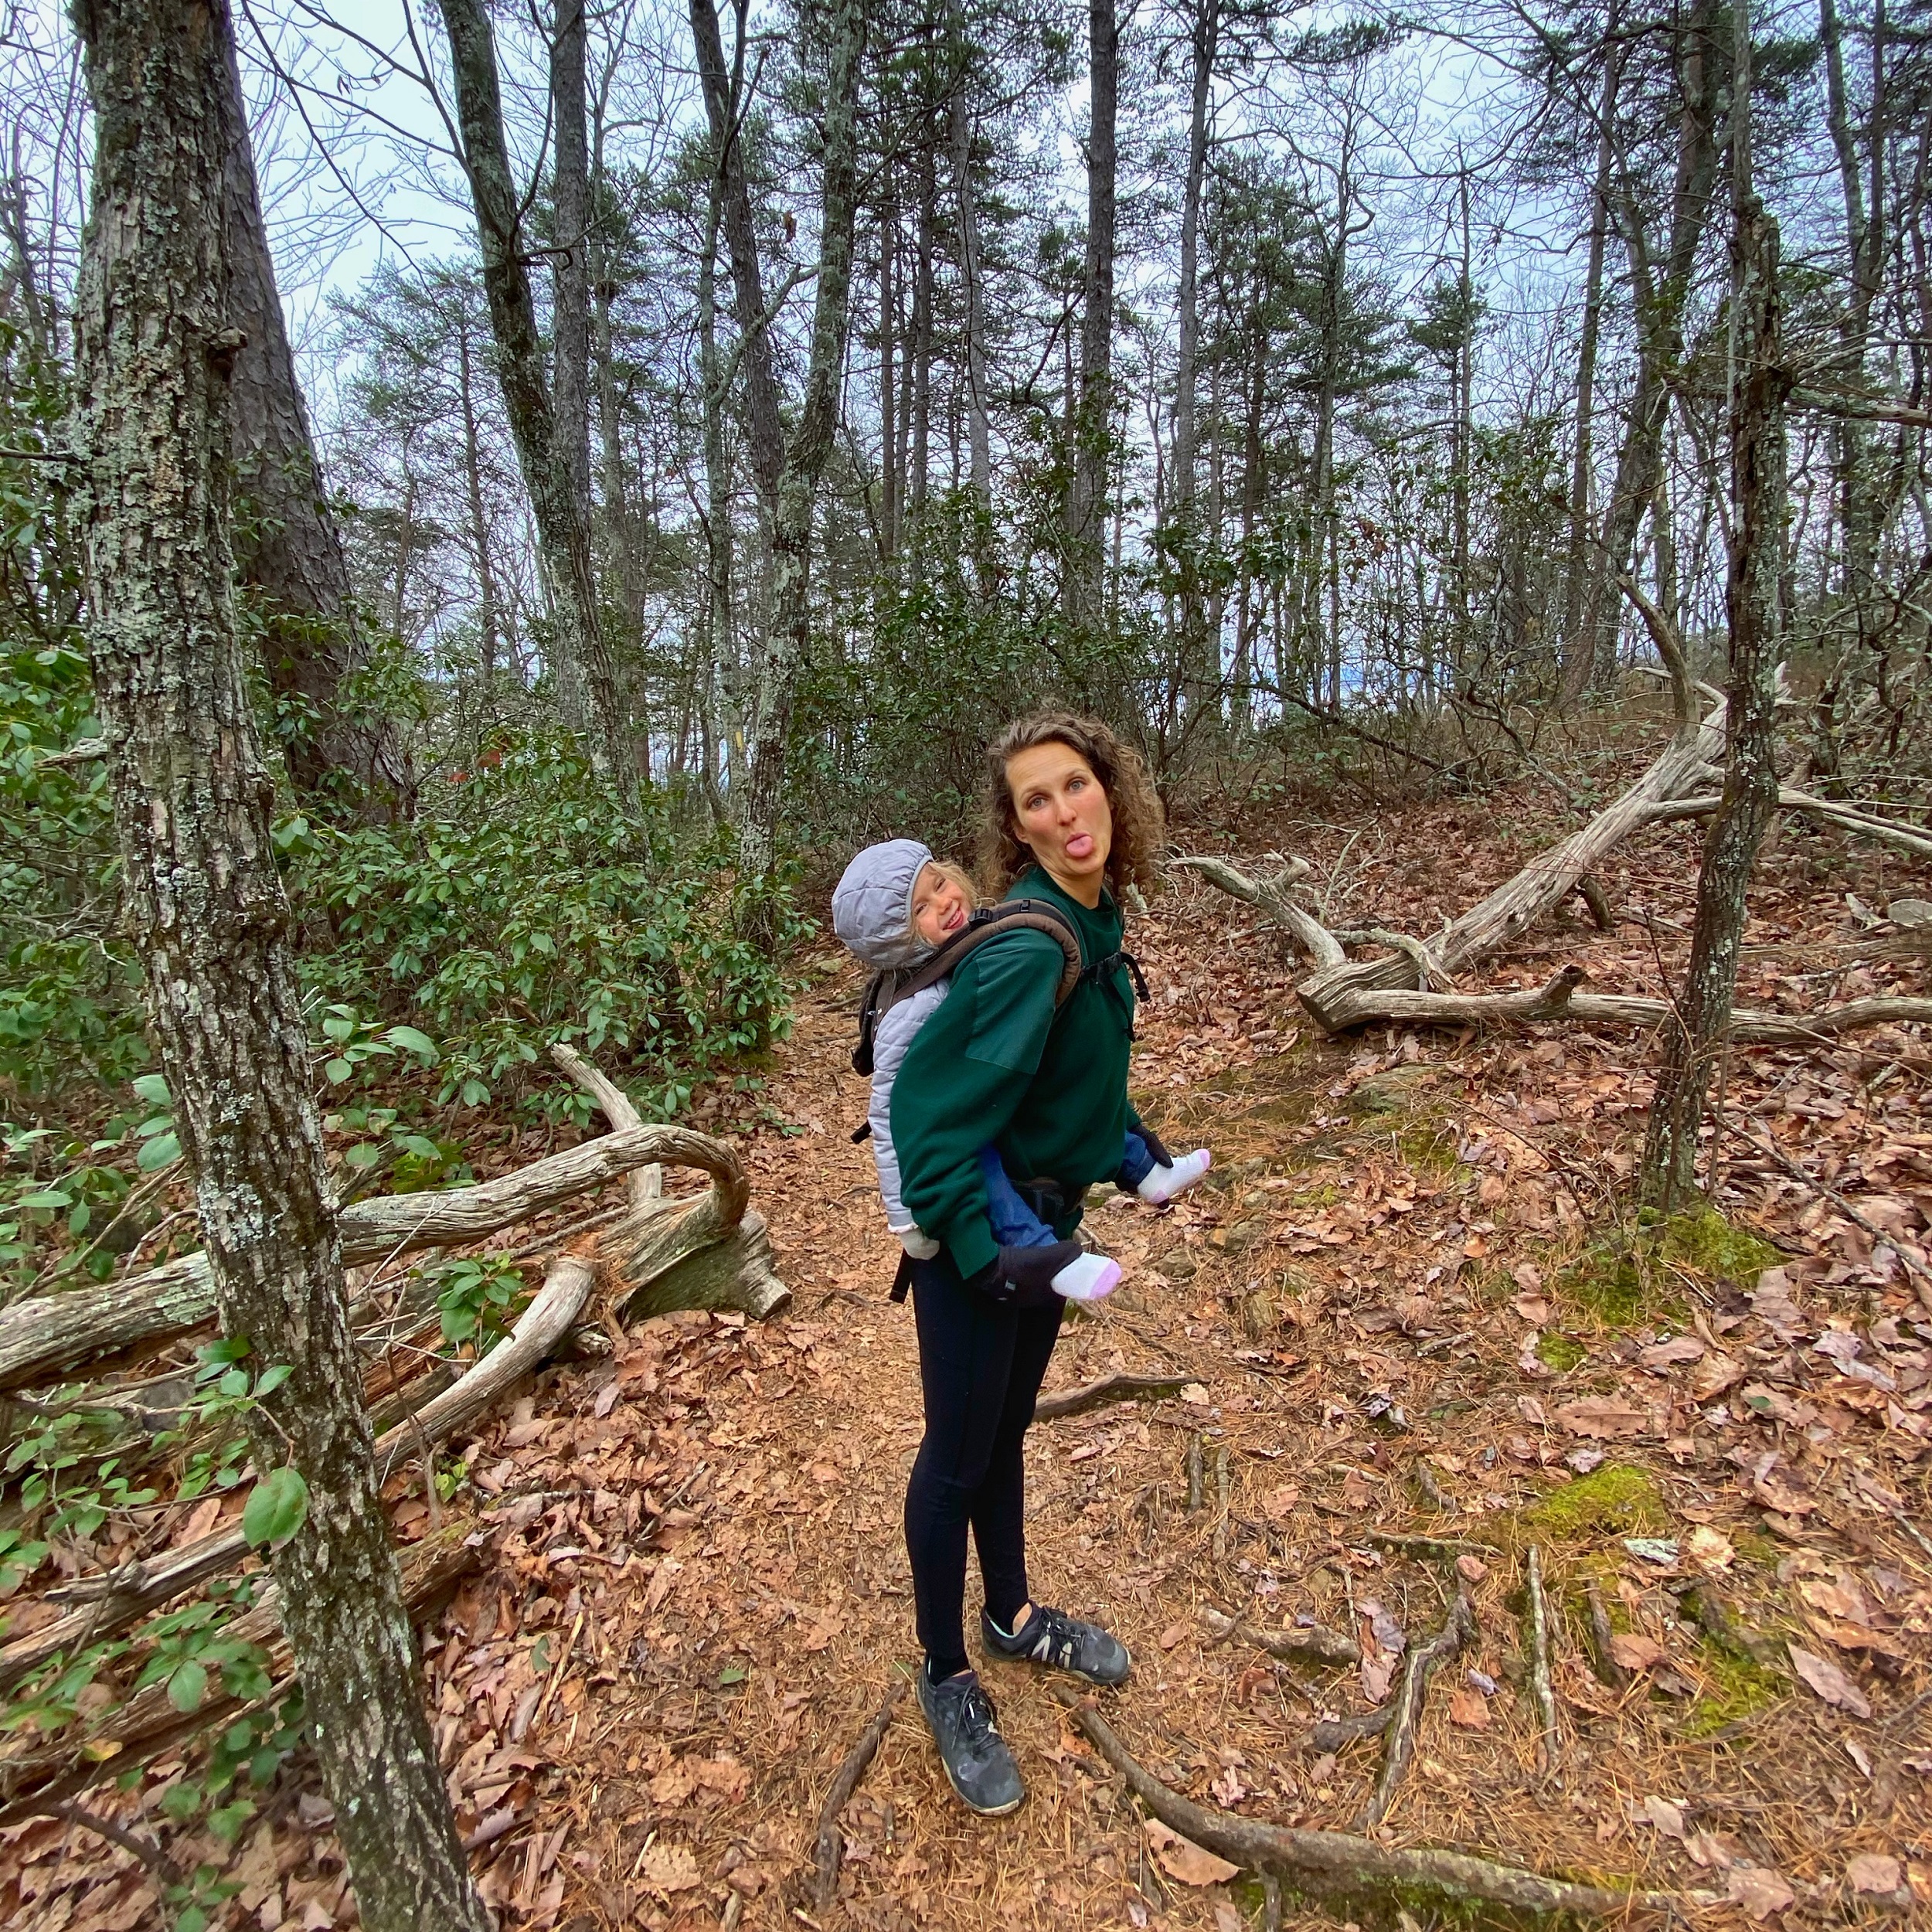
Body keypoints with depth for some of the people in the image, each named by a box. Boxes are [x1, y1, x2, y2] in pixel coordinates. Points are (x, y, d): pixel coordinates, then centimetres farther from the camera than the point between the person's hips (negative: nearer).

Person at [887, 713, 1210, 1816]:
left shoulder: (1096, 920, -1)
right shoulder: (1027, 947, -28)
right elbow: (931, 1102, -29)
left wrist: (1128, 1143, 13)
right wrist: (985, 1248, -30)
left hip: (1043, 1217, 8)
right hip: (978, 1231, -8)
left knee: (1008, 1427, 25)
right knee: (959, 1454, 11)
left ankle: (1013, 1616, 48)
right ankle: (948, 1680, 35)